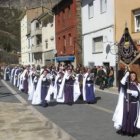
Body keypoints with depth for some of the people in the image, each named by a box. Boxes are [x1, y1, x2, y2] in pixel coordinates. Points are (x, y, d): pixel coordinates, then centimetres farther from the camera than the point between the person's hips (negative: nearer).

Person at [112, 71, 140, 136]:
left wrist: (131, 92, -25)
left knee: (133, 117, 4)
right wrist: (126, 75, -28)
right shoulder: (126, 83, 0)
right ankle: (125, 130, 13)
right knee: (125, 116, 0)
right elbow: (122, 83, -23)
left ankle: (132, 131, 16)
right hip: (127, 103, 0)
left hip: (134, 104, 0)